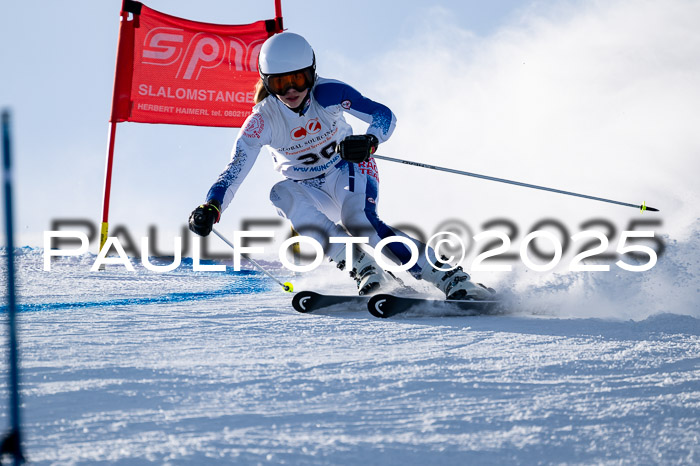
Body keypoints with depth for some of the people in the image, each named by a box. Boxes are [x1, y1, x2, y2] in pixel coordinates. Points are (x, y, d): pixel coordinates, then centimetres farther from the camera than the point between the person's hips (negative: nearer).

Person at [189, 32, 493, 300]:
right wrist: (211, 208, -43)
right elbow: (235, 170, -25)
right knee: (282, 195, -32)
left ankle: (450, 278, -33)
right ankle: (364, 269, -33)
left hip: (348, 170, -2)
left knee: (358, 219, -34)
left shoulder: (329, 93, -23)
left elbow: (384, 115, -22)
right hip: (308, 190, 3)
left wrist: (369, 141, -44)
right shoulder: (263, 120, -21)